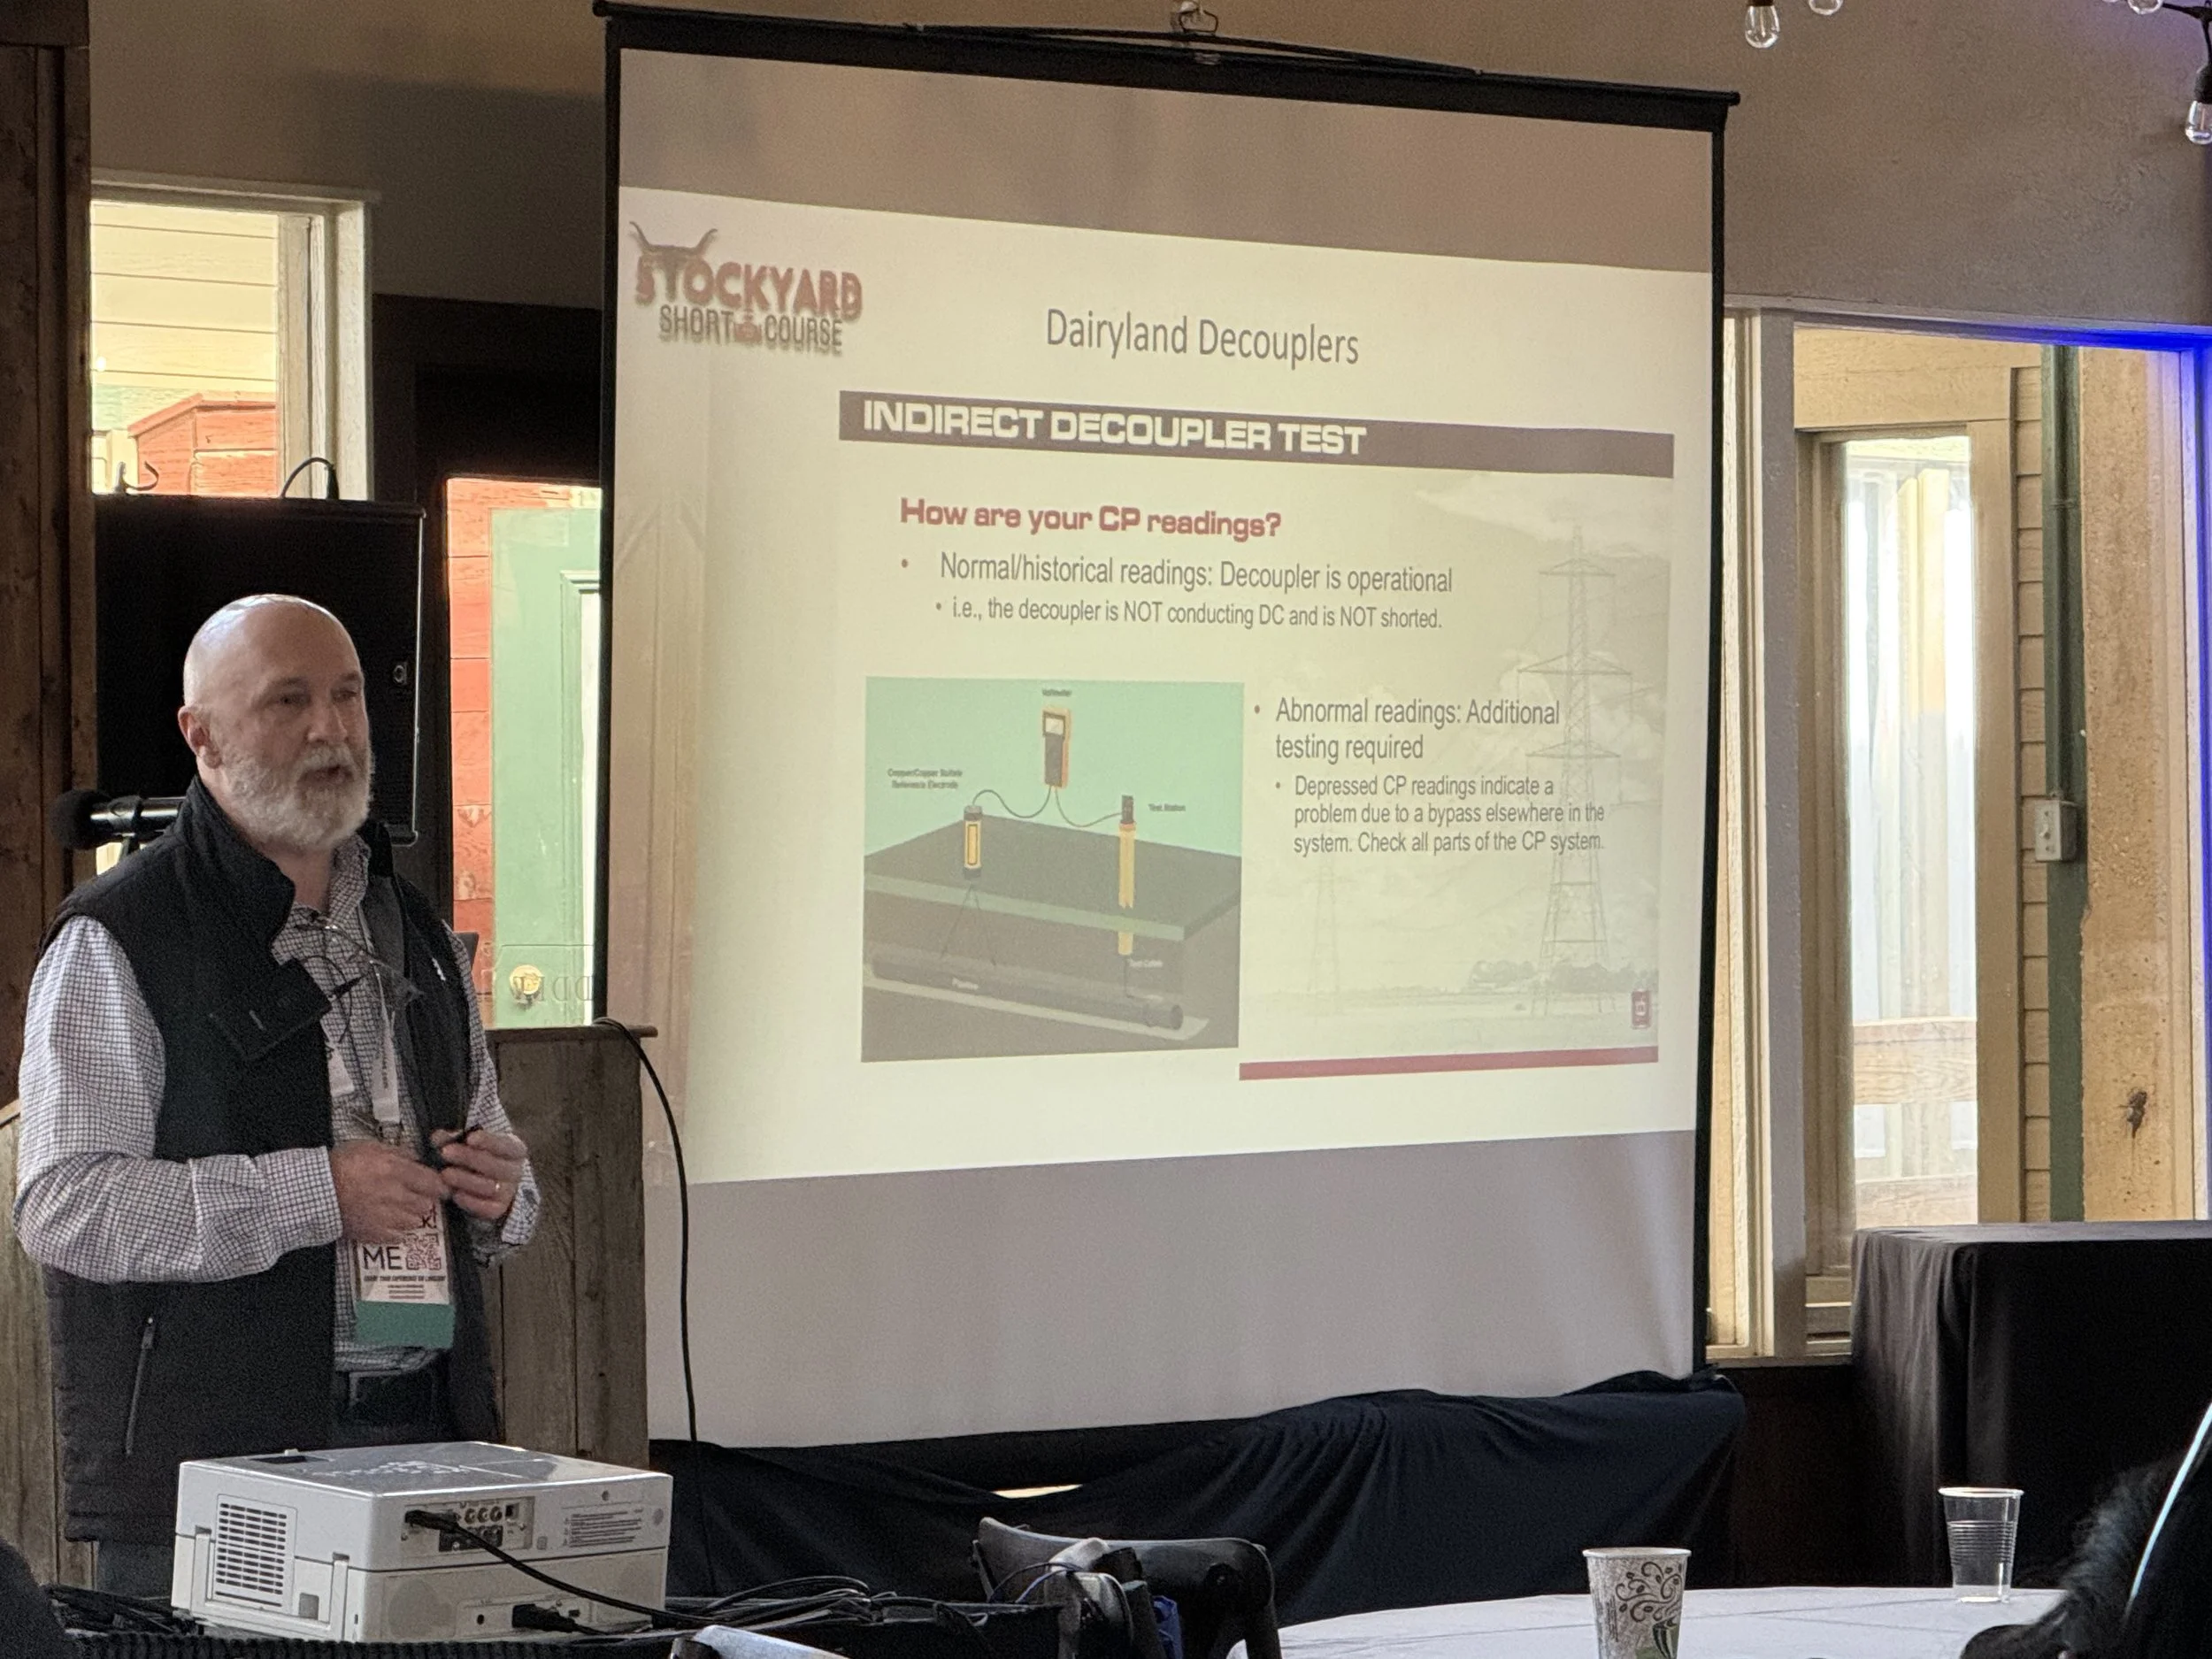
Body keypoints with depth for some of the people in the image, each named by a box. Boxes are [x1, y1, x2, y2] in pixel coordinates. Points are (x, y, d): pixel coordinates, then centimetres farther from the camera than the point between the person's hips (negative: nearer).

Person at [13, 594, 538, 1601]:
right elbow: (62, 1206, -15)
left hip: (421, 1442, 6)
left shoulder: (416, 934, 18)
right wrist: (316, 1193, -19)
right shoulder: (116, 942, -4)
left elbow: (493, 1162, 28)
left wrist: (498, 1192, 3)